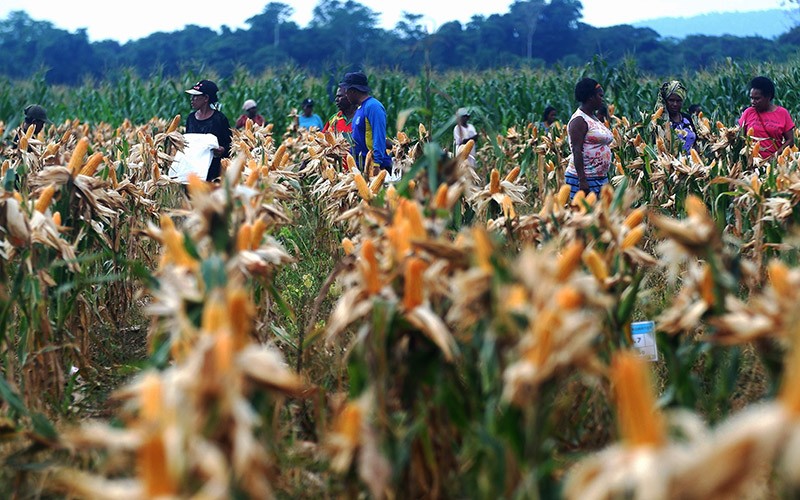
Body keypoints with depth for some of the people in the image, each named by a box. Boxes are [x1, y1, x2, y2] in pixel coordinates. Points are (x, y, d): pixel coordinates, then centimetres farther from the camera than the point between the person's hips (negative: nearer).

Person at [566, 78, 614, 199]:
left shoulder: (594, 119, 18)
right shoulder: (579, 120, -11)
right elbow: (577, 151, -18)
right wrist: (582, 180, -24)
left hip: (600, 178, 9)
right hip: (584, 179, -9)